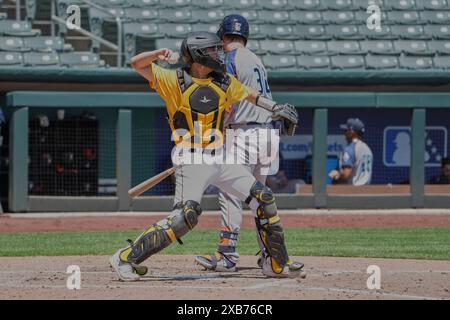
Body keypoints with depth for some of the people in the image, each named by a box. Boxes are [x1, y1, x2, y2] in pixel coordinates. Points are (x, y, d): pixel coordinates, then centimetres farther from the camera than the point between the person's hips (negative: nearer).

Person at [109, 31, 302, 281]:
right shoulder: (174, 81, -4)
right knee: (186, 216, -22)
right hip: (191, 160, -6)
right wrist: (159, 54, -24)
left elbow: (248, 95, 28)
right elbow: (137, 64, -8)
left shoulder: (223, 82, 10)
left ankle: (277, 264, 17)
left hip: (220, 157, 6)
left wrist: (275, 108, 21)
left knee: (263, 198, 3)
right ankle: (126, 258, -15)